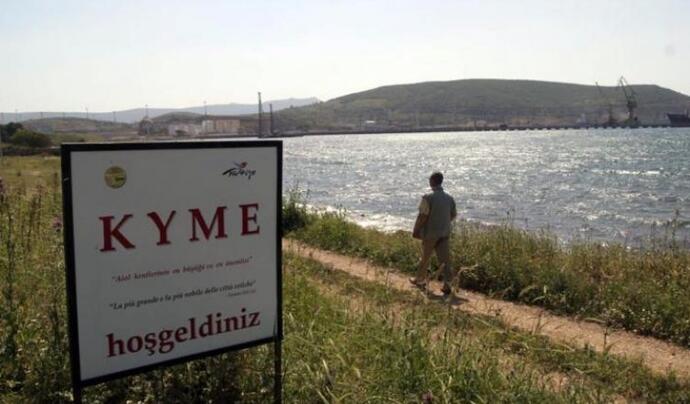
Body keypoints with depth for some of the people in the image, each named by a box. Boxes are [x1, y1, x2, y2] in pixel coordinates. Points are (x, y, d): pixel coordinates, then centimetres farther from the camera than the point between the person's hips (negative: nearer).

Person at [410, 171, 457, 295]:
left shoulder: (428, 198, -16)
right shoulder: (449, 198, 4)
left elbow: (422, 216, -17)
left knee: (425, 258, 13)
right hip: (445, 233, 4)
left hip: (430, 233, -4)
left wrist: (415, 231, -7)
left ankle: (420, 280, 29)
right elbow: (453, 215, 12)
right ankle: (447, 284, -6)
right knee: (445, 259, 2)